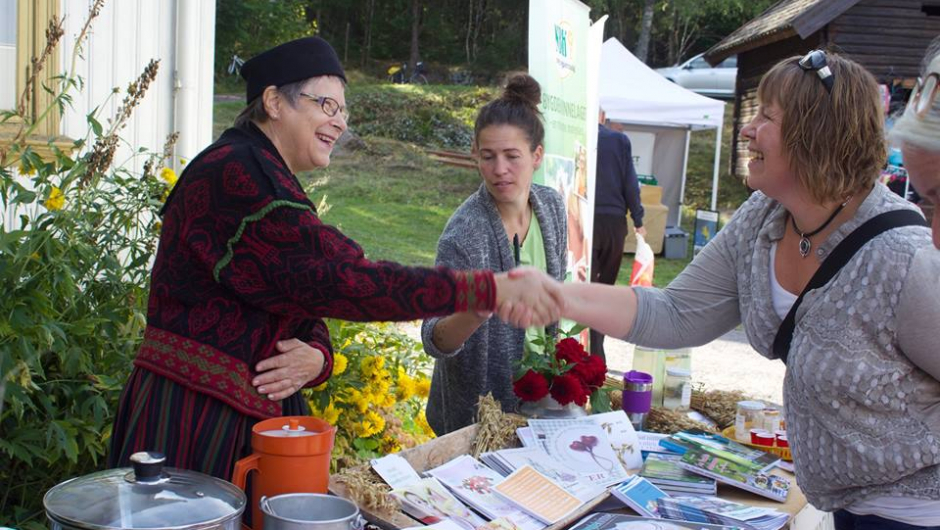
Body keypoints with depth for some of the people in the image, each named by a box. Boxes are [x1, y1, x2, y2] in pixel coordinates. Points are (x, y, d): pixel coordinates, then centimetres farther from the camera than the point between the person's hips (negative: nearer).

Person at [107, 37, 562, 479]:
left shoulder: (268, 183, 16)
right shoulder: (233, 175, -17)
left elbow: (308, 306, 14)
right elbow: (336, 280, -25)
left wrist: (316, 358, -11)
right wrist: (487, 291, -25)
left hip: (257, 412, 9)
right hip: (192, 417, -9)